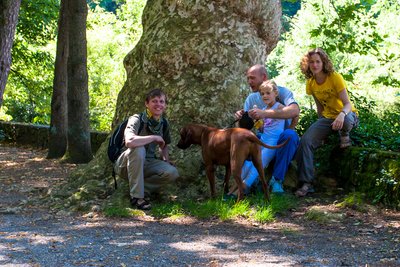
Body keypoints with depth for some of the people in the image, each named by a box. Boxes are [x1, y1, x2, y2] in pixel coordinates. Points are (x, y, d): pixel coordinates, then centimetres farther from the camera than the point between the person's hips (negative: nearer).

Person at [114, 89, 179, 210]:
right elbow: (129, 141, -41)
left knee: (172, 173, -22)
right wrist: (154, 137, -29)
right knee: (138, 149, -38)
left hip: (146, 163, 5)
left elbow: (163, 146, 19)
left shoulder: (164, 123, 1)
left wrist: (166, 161, -1)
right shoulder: (137, 119, -20)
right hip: (127, 164, -5)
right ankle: (136, 197, -30)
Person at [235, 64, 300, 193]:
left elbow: (295, 111, -30)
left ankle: (276, 180, -27)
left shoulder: (282, 92, -8)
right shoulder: (251, 98, 8)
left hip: (281, 142, -3)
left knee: (289, 135, -36)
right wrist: (241, 118, -22)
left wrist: (265, 113, -40)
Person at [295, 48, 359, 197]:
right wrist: (321, 127, 7)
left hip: (347, 115, -4)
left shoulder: (335, 78, -18)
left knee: (345, 120, -43)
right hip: (327, 118, 5)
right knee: (305, 141, -20)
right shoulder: (311, 83, -1)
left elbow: (347, 104, -24)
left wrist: (342, 114, -45)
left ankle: (344, 135, -3)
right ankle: (306, 183, -20)